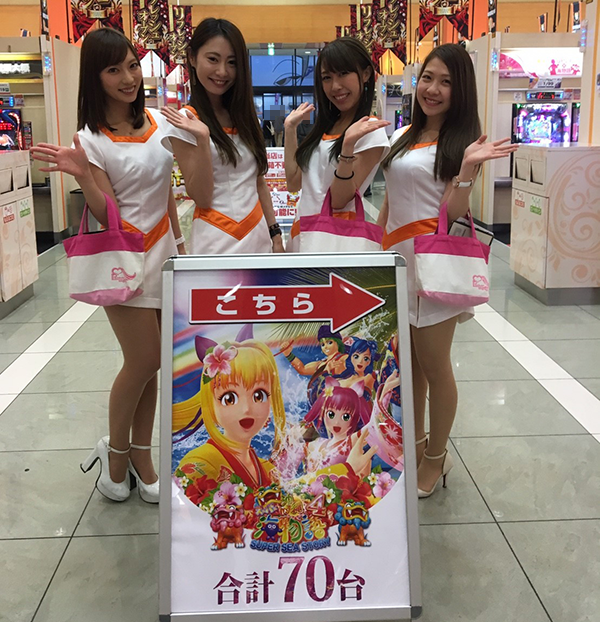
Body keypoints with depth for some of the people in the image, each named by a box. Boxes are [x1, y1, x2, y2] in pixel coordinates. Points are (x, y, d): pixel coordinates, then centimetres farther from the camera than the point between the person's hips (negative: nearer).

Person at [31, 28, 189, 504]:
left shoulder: (157, 122, 5)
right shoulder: (91, 139, -11)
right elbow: (108, 216, -14)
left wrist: (179, 242, 16)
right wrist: (82, 175, -30)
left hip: (162, 250, 5)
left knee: (148, 364, 8)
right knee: (145, 362, -4)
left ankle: (141, 455, 22)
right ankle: (116, 450, 22)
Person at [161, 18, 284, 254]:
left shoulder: (244, 116, 9)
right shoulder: (185, 120, -9)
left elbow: (259, 182, 12)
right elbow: (202, 198, -14)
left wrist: (275, 234, 8)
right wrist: (202, 139, -24)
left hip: (258, 234, 6)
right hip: (216, 240, -5)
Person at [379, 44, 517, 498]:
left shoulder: (462, 140, -4)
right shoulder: (403, 136, 13)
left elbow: (454, 210, -11)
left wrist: (469, 167, -25)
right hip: (397, 257, 6)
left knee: (434, 367, 3)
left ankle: (436, 459, 21)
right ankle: (414, 443, 31)